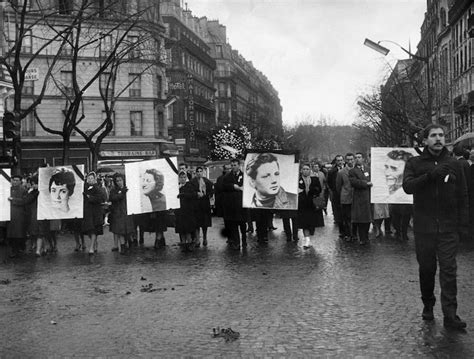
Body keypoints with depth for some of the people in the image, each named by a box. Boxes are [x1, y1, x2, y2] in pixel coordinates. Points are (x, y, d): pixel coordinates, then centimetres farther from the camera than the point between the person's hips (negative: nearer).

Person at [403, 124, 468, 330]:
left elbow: (463, 195, 8)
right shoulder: (415, 163, 4)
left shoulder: (454, 165, 8)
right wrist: (430, 175, -25)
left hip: (448, 227, 0)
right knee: (426, 268, 9)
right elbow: (407, 186, -13)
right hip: (424, 226, 0)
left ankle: (450, 315, -7)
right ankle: (428, 306, 26)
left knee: (448, 270, -6)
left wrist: (463, 222, 0)